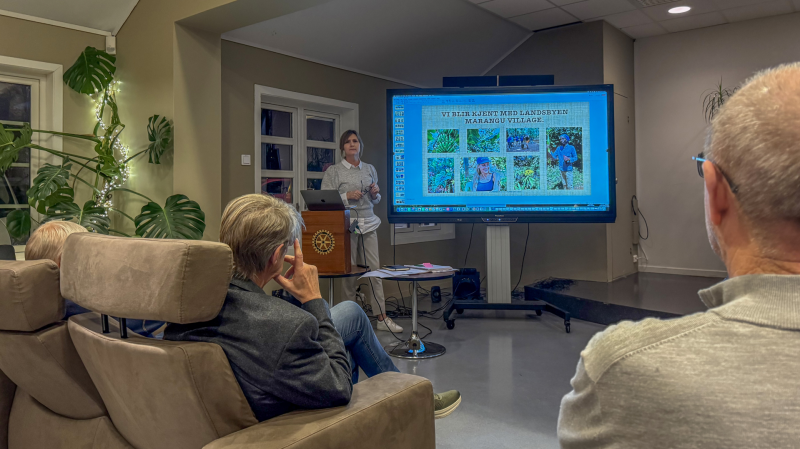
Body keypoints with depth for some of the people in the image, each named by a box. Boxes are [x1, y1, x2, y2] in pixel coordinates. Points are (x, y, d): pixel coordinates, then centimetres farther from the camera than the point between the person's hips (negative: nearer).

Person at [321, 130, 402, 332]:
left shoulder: (370, 169, 15)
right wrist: (348, 196, -13)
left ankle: (381, 318, 6)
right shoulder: (334, 171, 2)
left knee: (375, 269, 1)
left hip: (369, 224, 4)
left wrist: (375, 194, 0)